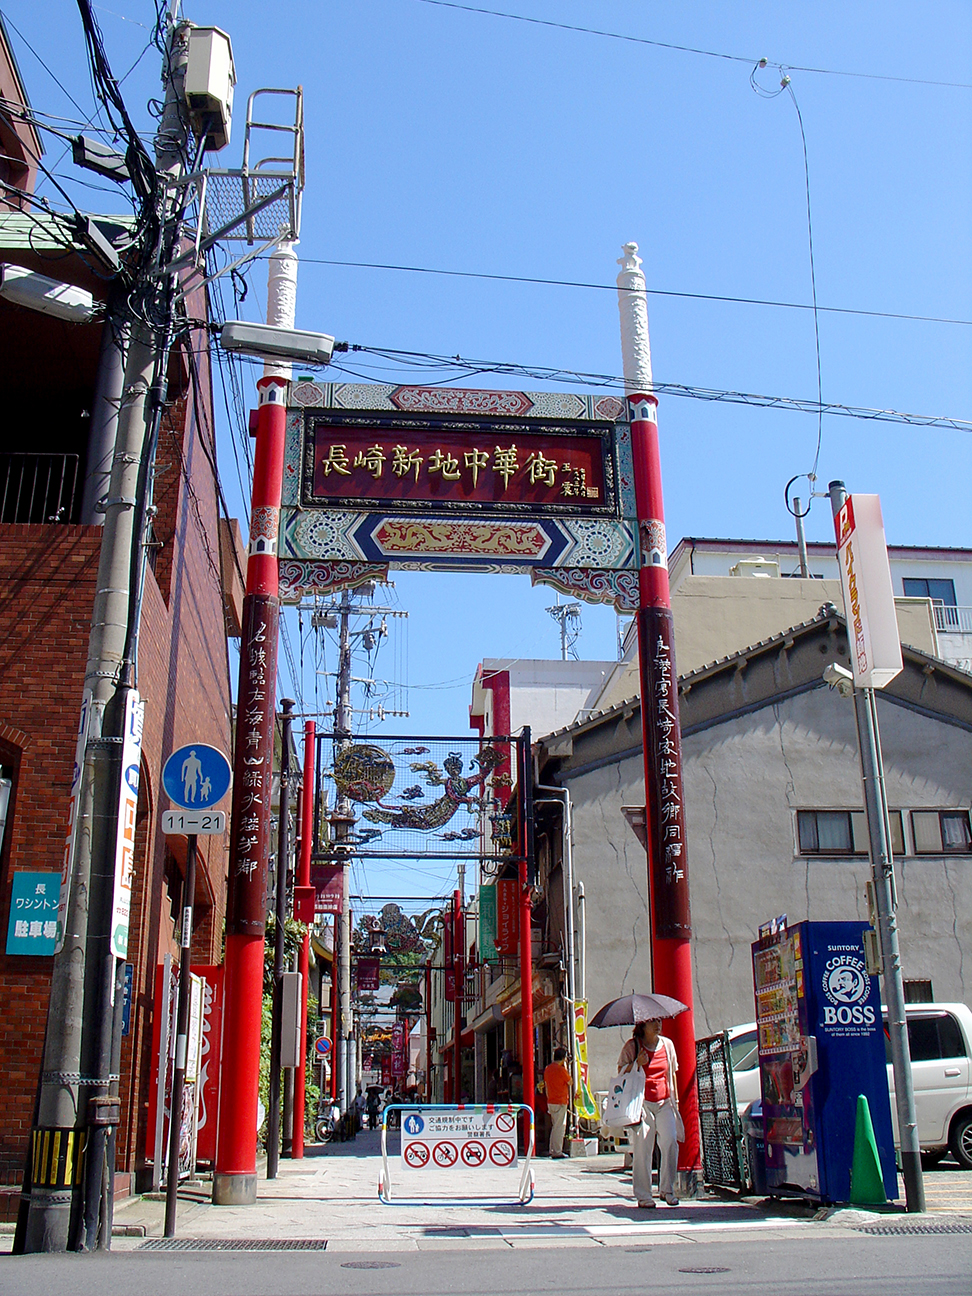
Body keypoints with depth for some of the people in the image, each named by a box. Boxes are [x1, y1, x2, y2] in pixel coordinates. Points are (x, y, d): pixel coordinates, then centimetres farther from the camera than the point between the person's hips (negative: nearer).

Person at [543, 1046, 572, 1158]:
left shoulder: (547, 1068, 10)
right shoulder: (561, 1069, -14)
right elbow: (570, 1083, -3)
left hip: (550, 1102, 8)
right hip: (560, 1103, -8)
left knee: (555, 1126, 16)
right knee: (559, 1127, -3)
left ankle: (552, 1150, 18)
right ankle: (557, 1152, -3)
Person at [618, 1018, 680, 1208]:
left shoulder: (667, 1044, 12)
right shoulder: (632, 1046, 1)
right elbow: (621, 1073, 3)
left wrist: (675, 1099, 18)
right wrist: (637, 1064, -14)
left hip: (664, 1102, 3)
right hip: (642, 1102, -3)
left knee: (670, 1142, -8)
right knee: (642, 1147, -6)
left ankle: (667, 1188, 7)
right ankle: (643, 1195, 2)